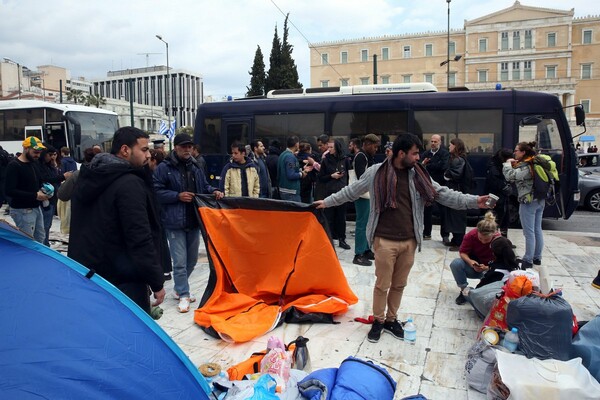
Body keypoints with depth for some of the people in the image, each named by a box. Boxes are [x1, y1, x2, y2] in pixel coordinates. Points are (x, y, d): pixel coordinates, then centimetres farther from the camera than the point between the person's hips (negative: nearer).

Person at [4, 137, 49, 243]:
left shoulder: (35, 163, 10)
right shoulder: (13, 166, -13)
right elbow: (10, 191, -20)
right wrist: (35, 196, -22)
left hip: (36, 208, 8)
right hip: (23, 211, -8)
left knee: (40, 238, 13)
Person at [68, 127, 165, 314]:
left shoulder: (86, 177, 10)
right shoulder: (129, 183, -20)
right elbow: (140, 239, -23)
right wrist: (157, 282, -16)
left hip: (85, 275, 9)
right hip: (122, 280, -9)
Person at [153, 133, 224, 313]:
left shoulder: (195, 167, 12)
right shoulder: (164, 168, -8)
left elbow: (203, 186, 19)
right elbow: (157, 192, -10)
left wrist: (213, 191, -1)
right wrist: (178, 196, -18)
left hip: (194, 220, 7)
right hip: (175, 223, -6)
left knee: (192, 259, 16)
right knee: (180, 261, -4)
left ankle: (180, 289, 35)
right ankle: (183, 295, 10)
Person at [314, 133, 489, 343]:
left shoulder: (418, 175, 4)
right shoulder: (376, 172, -5)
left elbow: (443, 194, 3)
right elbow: (351, 192, 6)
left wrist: (473, 201, -6)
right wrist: (327, 201, 9)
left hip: (409, 241, 4)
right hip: (385, 240, -4)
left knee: (399, 285, 15)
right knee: (382, 284, 6)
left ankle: (391, 319, 33)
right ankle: (378, 321, 26)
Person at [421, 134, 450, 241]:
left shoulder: (445, 153, -3)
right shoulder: (426, 153, 10)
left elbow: (442, 165, -20)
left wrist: (427, 166, -12)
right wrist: (423, 164, -17)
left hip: (440, 185, -4)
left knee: (443, 211, 2)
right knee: (427, 210, 10)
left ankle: (445, 235, 10)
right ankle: (427, 233, 21)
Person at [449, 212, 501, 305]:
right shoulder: (471, 235, -19)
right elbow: (462, 252, -9)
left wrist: (486, 268, -35)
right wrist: (470, 261, -30)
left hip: (490, 270, -2)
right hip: (473, 267, 2)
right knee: (455, 263, -29)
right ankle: (464, 290, -11)